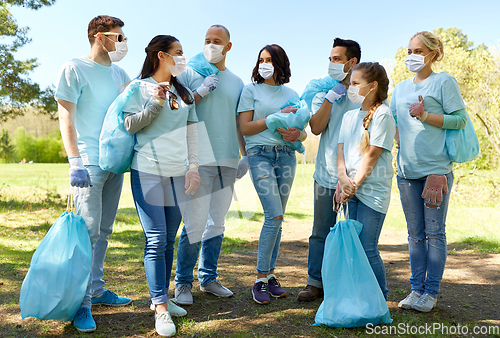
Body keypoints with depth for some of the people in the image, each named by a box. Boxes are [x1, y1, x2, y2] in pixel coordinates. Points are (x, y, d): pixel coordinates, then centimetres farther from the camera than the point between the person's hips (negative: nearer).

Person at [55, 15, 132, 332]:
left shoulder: (119, 73, 16)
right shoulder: (74, 69, -3)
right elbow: (66, 119, -7)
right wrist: (76, 160, -15)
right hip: (89, 162, -7)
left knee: (104, 231, 12)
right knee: (88, 231, -8)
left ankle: (96, 290, 22)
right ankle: (82, 302, 1)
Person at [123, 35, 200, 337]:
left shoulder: (184, 92, 16)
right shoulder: (140, 88, 2)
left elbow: (191, 132, 15)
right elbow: (129, 126, -4)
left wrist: (193, 167, 7)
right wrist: (155, 104, -14)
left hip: (178, 175, 5)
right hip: (148, 172, -5)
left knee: (169, 240, 9)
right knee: (156, 240, -7)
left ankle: (160, 298, 22)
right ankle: (161, 308, 0)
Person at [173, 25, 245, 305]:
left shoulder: (237, 82, 16)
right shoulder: (191, 74, 5)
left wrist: (247, 156, 16)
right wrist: (200, 92, -11)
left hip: (228, 161, 5)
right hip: (200, 159, -4)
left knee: (217, 223, 10)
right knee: (196, 222, -8)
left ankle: (209, 278, 22)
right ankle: (183, 282, 7)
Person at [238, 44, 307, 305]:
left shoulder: (291, 94, 16)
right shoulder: (251, 90, 7)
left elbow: (304, 131, 16)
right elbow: (245, 128, -2)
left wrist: (297, 134, -8)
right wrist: (277, 118, -8)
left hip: (286, 156, 4)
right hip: (260, 155, -4)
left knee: (276, 218, 4)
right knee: (274, 216, -14)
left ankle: (270, 274, 16)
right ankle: (260, 280, -3)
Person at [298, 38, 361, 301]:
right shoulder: (323, 94, 10)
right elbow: (316, 127, -5)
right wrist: (331, 97, -10)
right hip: (327, 175, 3)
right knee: (321, 233, 8)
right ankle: (315, 282, 19)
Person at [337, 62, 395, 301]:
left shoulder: (382, 115, -7)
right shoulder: (349, 116, 15)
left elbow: (372, 155, -12)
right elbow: (341, 149, 7)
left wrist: (354, 184, -13)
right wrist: (343, 178, -9)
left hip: (373, 189, -7)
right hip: (350, 190, 7)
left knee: (367, 249, -6)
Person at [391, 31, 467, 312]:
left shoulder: (444, 82, 1)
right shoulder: (401, 88, 18)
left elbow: (461, 120, -6)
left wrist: (425, 115, -14)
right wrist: (396, 138, 6)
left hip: (436, 167, -5)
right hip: (407, 170, 6)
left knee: (435, 232, -1)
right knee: (415, 233, 9)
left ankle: (431, 292, 8)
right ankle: (417, 289, 17)